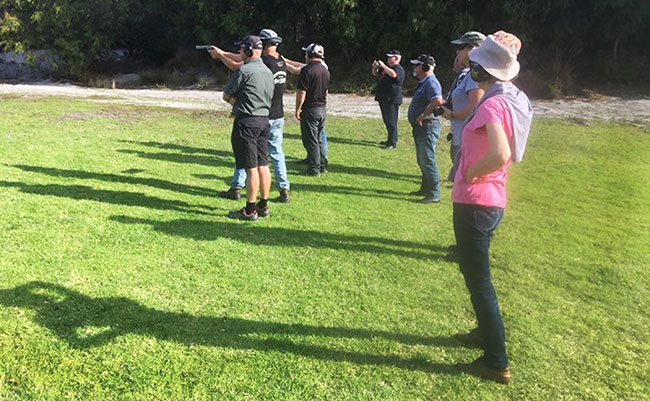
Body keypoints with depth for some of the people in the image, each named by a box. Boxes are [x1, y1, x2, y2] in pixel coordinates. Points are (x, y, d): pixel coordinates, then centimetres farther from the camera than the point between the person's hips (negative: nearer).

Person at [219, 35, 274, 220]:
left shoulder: (244, 71, -12)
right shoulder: (268, 72, 13)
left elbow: (226, 95, -6)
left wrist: (236, 104, 11)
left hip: (247, 122, -8)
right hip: (264, 120, 8)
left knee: (251, 167, -5)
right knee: (262, 165, 11)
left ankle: (250, 210, 2)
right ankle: (263, 206, 19)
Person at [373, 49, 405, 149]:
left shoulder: (399, 69, -11)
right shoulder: (387, 66, 19)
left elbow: (393, 74, -34)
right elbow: (376, 74, 26)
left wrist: (383, 65, -26)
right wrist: (375, 67, 4)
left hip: (392, 100, -10)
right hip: (383, 98, 10)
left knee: (391, 122, -8)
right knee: (387, 121, 16)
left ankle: (393, 143, -5)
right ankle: (390, 140, 27)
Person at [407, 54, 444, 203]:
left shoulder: (431, 82, -16)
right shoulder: (423, 82, 17)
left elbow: (438, 101, -33)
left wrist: (423, 116, -24)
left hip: (428, 126, -11)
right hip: (420, 127, 11)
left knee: (427, 161, -8)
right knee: (422, 161, 19)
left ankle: (434, 194, -2)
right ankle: (425, 189, 32)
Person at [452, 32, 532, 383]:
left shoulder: (491, 104, -21)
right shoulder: (514, 99, 7)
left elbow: (500, 154, -37)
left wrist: (471, 172, -21)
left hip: (474, 203, -9)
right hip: (492, 201, 9)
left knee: (478, 279, 2)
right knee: (476, 272, 25)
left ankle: (496, 362, 16)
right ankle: (486, 333, 42)